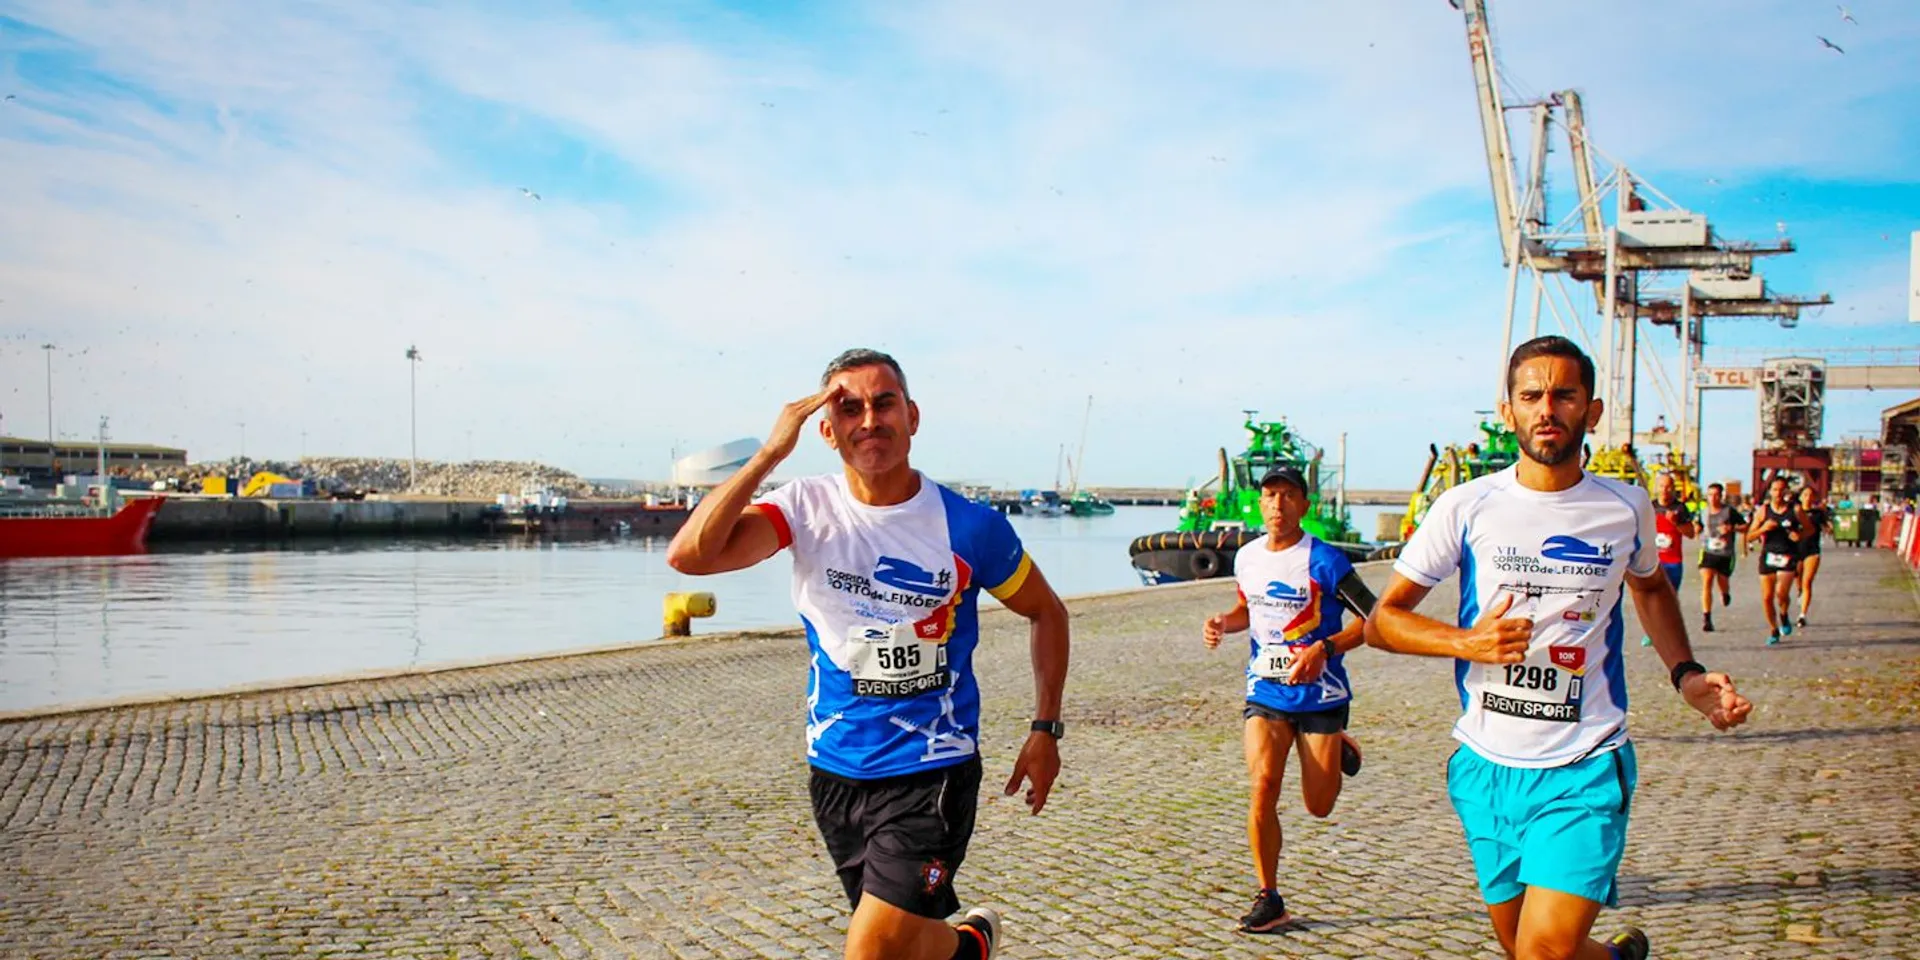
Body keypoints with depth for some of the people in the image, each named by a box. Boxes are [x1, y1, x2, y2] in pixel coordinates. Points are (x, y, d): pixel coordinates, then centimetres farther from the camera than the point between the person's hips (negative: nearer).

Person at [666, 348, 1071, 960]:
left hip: (933, 772, -3)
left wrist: (1045, 730, 2)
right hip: (836, 769, 3)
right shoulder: (806, 508, -7)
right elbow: (689, 555, -22)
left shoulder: (967, 525, -10)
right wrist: (770, 452, -23)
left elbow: (1045, 612, 5)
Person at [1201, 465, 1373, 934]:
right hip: (1265, 692, 3)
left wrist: (1325, 648, -23)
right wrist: (1222, 622, 1)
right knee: (1262, 789, -14)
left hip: (1320, 694, -3)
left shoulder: (1324, 561, -13)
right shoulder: (1247, 557, 3)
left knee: (1319, 807, 7)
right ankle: (1269, 898, -2)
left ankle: (1340, 748, 40)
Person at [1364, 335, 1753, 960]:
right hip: (1486, 767, 1)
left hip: (1586, 771, -1)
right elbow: (1383, 619, 0)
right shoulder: (1466, 506, -5)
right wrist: (1466, 642, -17)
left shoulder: (1627, 508, 1)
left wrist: (1686, 674, 9)